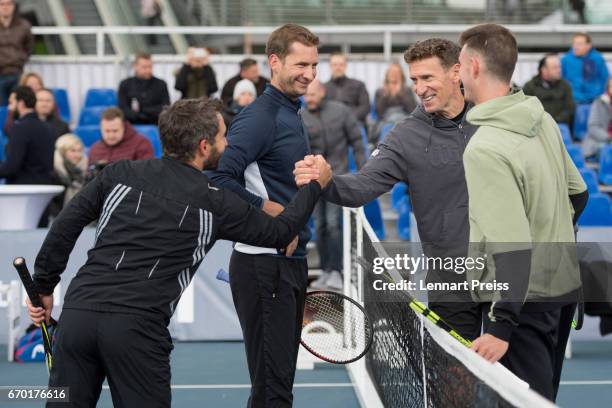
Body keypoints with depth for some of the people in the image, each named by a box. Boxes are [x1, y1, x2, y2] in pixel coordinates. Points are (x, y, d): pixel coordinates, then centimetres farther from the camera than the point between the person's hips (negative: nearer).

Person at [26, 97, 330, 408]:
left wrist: (43, 286, 19)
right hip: (138, 328, -3)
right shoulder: (215, 203, 5)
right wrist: (314, 186, 32)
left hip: (78, 312, 3)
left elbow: (65, 226, 10)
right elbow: (280, 231, 17)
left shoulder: (120, 173, 11)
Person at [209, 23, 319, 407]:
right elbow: (221, 179, -23)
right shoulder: (259, 117, -14)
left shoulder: (291, 114, 15)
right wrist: (271, 210, -23)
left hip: (290, 260, 10)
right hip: (264, 264, -10)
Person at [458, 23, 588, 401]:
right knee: (546, 397, 21)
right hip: (565, 286, 8)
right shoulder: (545, 121, 2)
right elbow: (578, 194, 16)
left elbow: (513, 247, -28)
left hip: (523, 299, -8)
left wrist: (501, 326, -27)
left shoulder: (484, 148, -23)